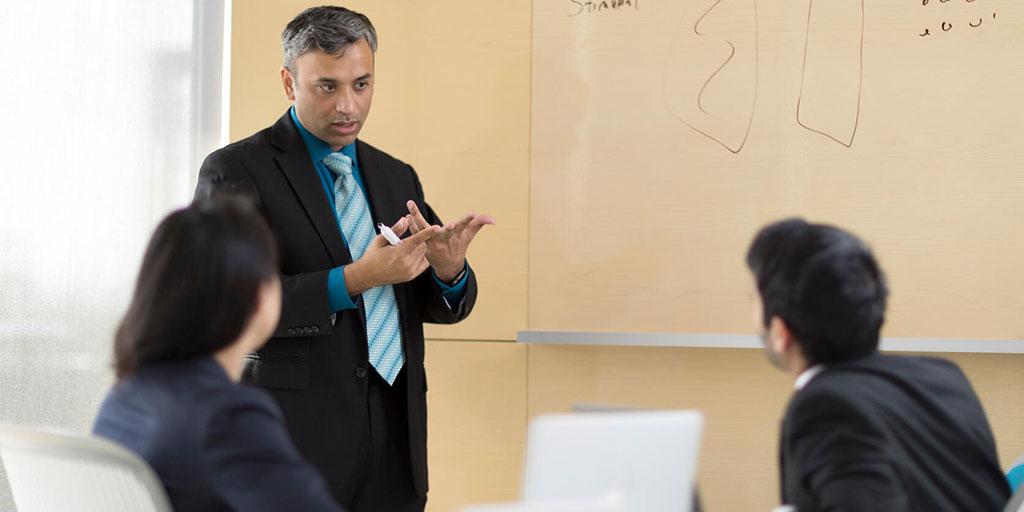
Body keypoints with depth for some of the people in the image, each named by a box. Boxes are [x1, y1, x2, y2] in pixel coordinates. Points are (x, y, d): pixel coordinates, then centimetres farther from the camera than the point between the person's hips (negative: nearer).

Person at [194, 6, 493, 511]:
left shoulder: (397, 177, 13)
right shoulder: (236, 171, -4)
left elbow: (440, 306, 14)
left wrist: (448, 270, -9)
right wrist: (352, 280, -23)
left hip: (397, 437, 5)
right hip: (298, 437, -5)